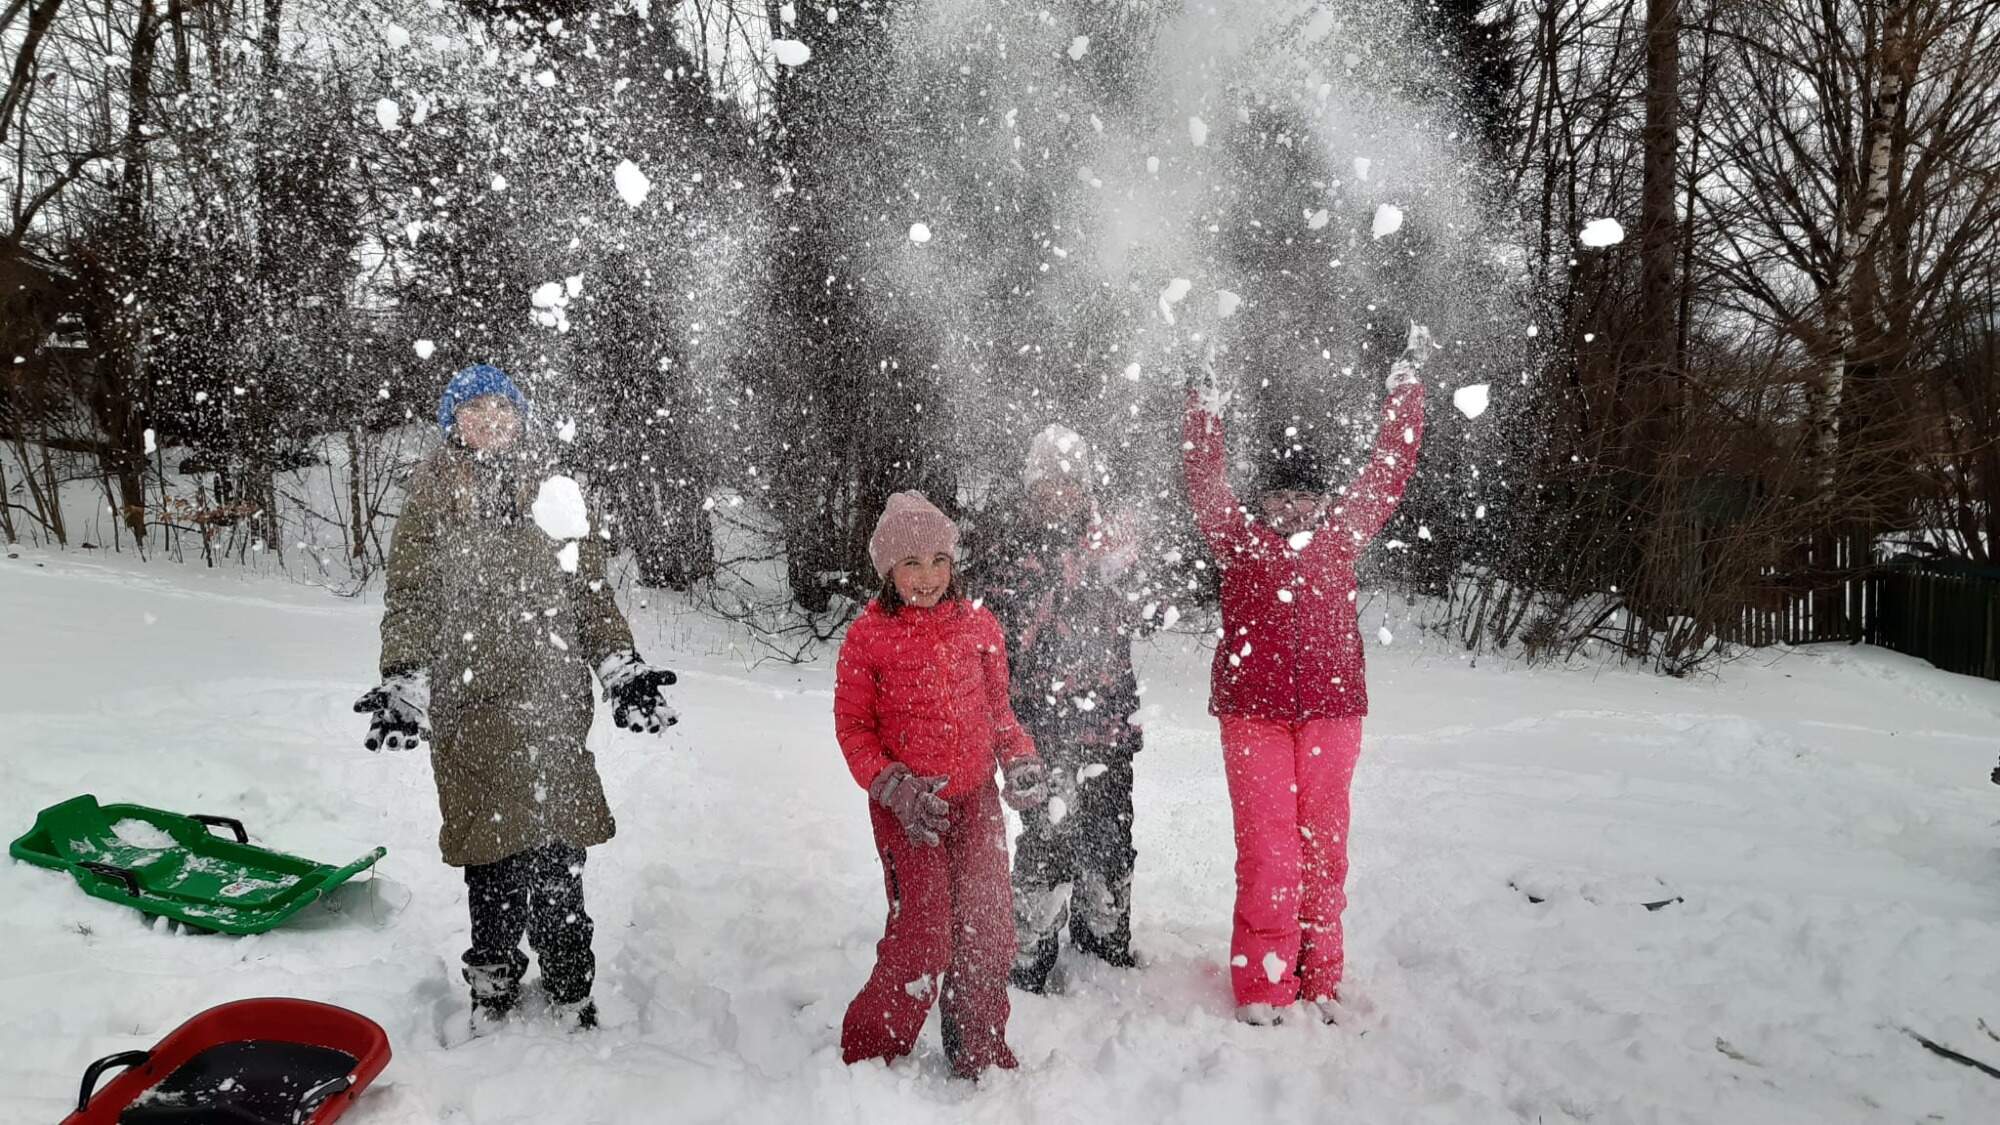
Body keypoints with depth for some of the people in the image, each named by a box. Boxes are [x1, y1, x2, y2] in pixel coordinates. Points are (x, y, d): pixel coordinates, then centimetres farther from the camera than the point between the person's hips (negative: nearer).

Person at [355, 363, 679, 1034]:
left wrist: (622, 669, 3)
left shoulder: (555, 494, 11)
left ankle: (569, 987, 15)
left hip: (551, 700, 1)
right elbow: (407, 598, 5)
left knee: (555, 846, 0)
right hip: (469, 704, 0)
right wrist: (403, 683, -6)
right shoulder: (431, 500, 8)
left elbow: (591, 593, 12)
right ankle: (493, 981, 22)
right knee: (491, 844, 4)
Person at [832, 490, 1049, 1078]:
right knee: (922, 935, -7)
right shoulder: (868, 635, -6)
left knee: (986, 930, 8)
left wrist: (1020, 759, -5)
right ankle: (868, 1054, 15)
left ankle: (981, 1053, 30)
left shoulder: (978, 625, 3)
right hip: (905, 807, -4)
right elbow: (853, 727, -2)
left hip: (976, 799, 4)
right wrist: (895, 788, -15)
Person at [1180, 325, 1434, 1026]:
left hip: (1331, 711, 3)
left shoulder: (1343, 533, 10)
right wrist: (1205, 405, -12)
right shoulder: (1239, 537, 5)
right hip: (1253, 712, -2)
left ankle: (1319, 981, 22)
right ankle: (1263, 991, 7)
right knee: (1267, 851, -2)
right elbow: (1205, 480, -4)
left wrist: (1407, 383, 11)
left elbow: (1389, 468, 11)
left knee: (1323, 847, 9)